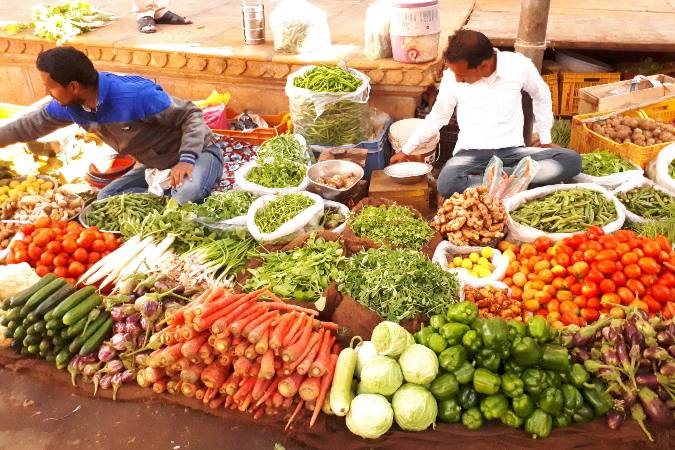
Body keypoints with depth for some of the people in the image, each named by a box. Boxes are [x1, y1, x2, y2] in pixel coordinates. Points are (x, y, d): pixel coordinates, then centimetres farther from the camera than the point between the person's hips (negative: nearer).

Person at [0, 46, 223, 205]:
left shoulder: (135, 94, -31)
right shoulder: (69, 105, -6)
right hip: (156, 166, 8)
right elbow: (32, 124, 13)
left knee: (187, 193, -39)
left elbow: (192, 115, -24)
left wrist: (186, 159, -36)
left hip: (196, 152, -8)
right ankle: (175, 197, -8)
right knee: (106, 199, -5)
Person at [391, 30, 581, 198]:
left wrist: (545, 139, 13)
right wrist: (406, 150, 13)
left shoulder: (519, 66, -8)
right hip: (471, 152, -1)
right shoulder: (452, 75, -6)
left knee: (571, 160, -23)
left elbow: (541, 96, 13)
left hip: (513, 150, 2)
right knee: (447, 184, -36)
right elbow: (437, 116, 10)